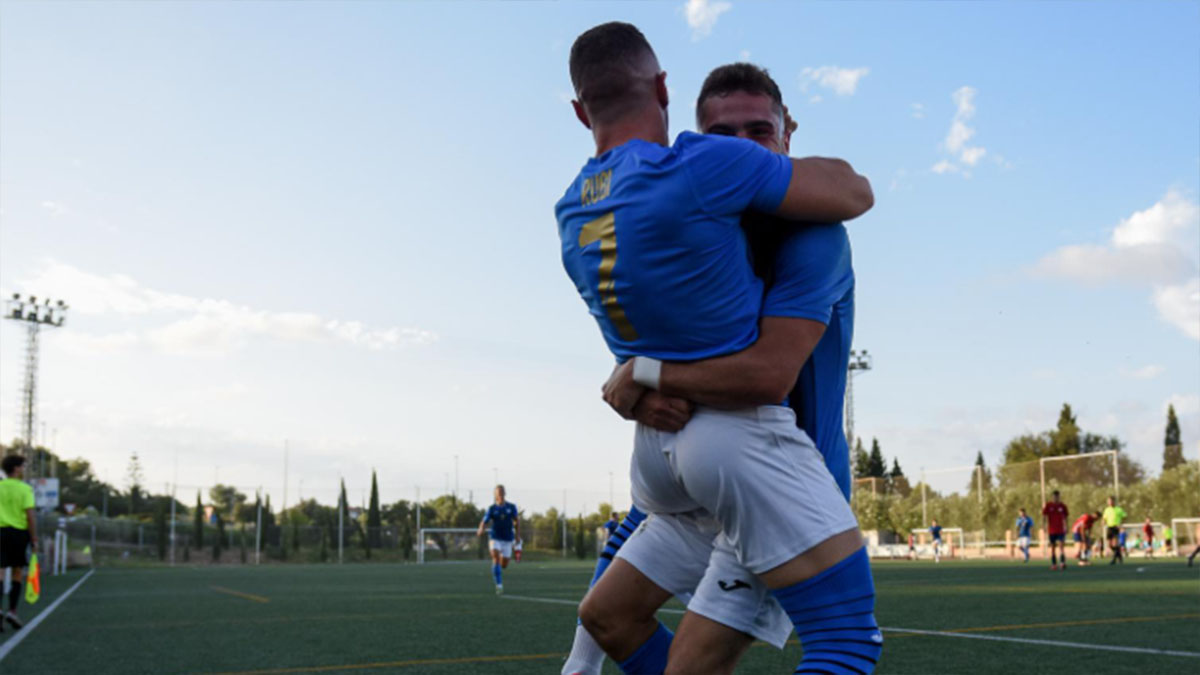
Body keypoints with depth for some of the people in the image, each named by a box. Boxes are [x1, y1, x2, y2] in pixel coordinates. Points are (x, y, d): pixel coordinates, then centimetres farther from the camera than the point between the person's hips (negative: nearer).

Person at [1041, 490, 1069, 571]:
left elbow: (1065, 518, 12)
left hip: (1061, 530, 0)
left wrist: (1066, 527, 10)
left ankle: (1062, 563, -19)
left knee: (1061, 545, -13)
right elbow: (1044, 517, 0)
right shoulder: (1047, 506, -1)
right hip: (1051, 530, 0)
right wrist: (1044, 527, -7)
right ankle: (1054, 564, 13)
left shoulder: (1063, 506, 3)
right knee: (1053, 547, 6)